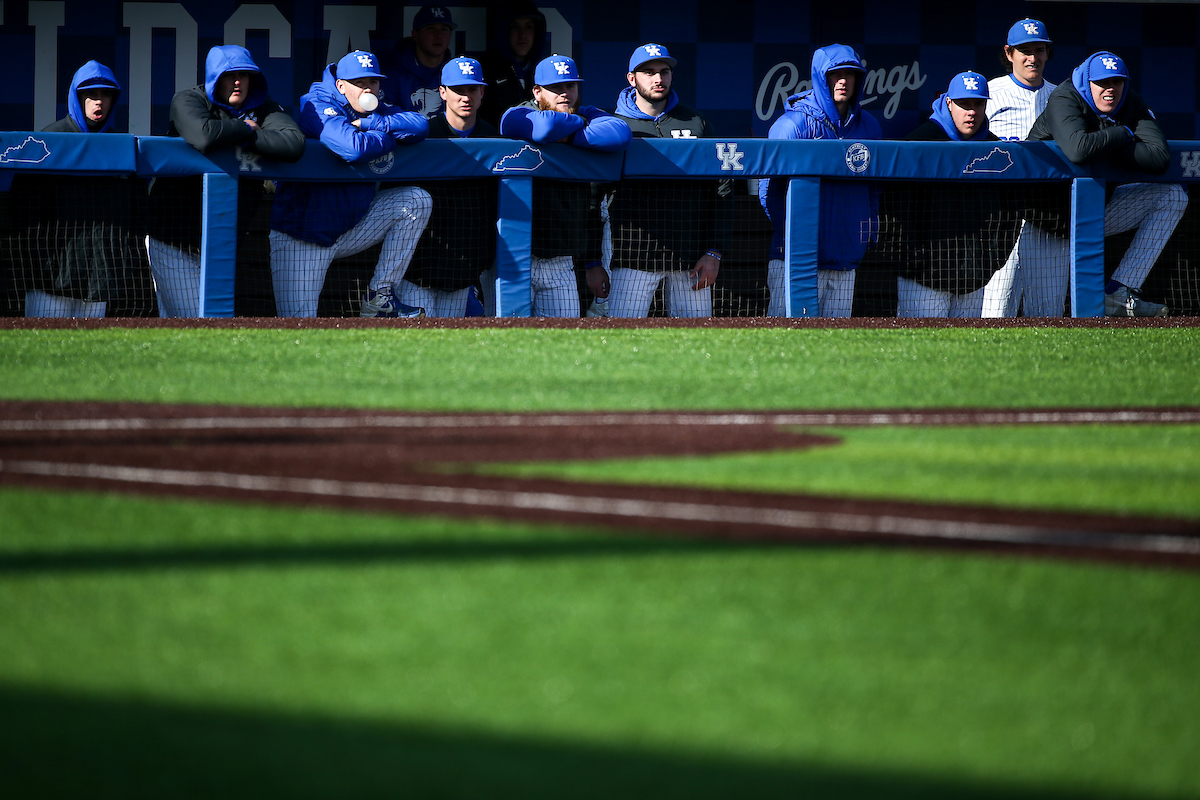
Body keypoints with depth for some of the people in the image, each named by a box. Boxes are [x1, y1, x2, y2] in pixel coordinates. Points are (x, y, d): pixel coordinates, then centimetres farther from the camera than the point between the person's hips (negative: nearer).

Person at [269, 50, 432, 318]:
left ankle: (379, 298, -3)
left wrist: (366, 123, -18)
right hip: (301, 239, -7)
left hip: (351, 226, 7)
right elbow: (353, 147, -34)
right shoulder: (318, 107, -16)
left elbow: (420, 126, -11)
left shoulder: (376, 112, 6)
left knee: (416, 200, -7)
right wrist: (392, 136, -16)